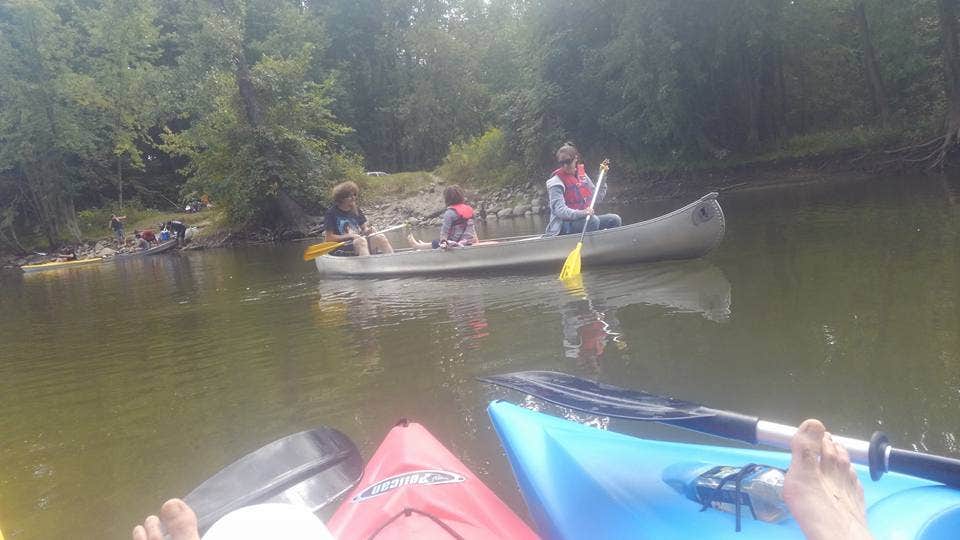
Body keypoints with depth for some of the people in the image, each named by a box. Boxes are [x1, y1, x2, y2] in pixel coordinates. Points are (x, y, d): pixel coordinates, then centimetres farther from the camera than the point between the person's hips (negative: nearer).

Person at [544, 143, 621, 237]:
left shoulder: (582, 175, 11)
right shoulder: (556, 183, -10)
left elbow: (598, 198, 17)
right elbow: (559, 210, -21)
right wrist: (581, 213, -35)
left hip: (585, 219, 7)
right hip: (563, 226, -7)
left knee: (614, 219, -8)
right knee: (593, 220, -32)